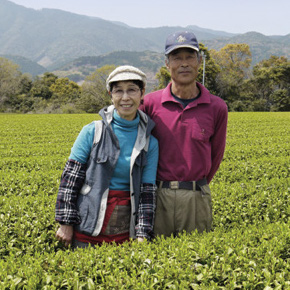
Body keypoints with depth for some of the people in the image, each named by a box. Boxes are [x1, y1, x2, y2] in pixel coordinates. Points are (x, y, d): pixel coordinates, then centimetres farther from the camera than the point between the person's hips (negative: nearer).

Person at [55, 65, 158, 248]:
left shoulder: (150, 142, 0)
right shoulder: (93, 132, -5)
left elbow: (147, 191, 1)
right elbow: (71, 178, -3)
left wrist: (143, 235, -3)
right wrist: (66, 223, -5)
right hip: (88, 226, -1)